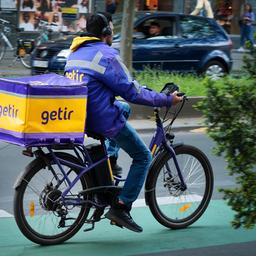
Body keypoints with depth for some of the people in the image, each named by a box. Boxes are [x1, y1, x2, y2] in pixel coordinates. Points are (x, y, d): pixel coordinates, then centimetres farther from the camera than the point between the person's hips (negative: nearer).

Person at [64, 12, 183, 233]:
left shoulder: (76, 52, 11)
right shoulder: (107, 55, -15)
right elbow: (133, 93, -15)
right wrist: (168, 100, -7)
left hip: (78, 115, 8)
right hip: (104, 120, -8)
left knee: (123, 108, 34)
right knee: (143, 157, 7)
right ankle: (121, 207, -2)